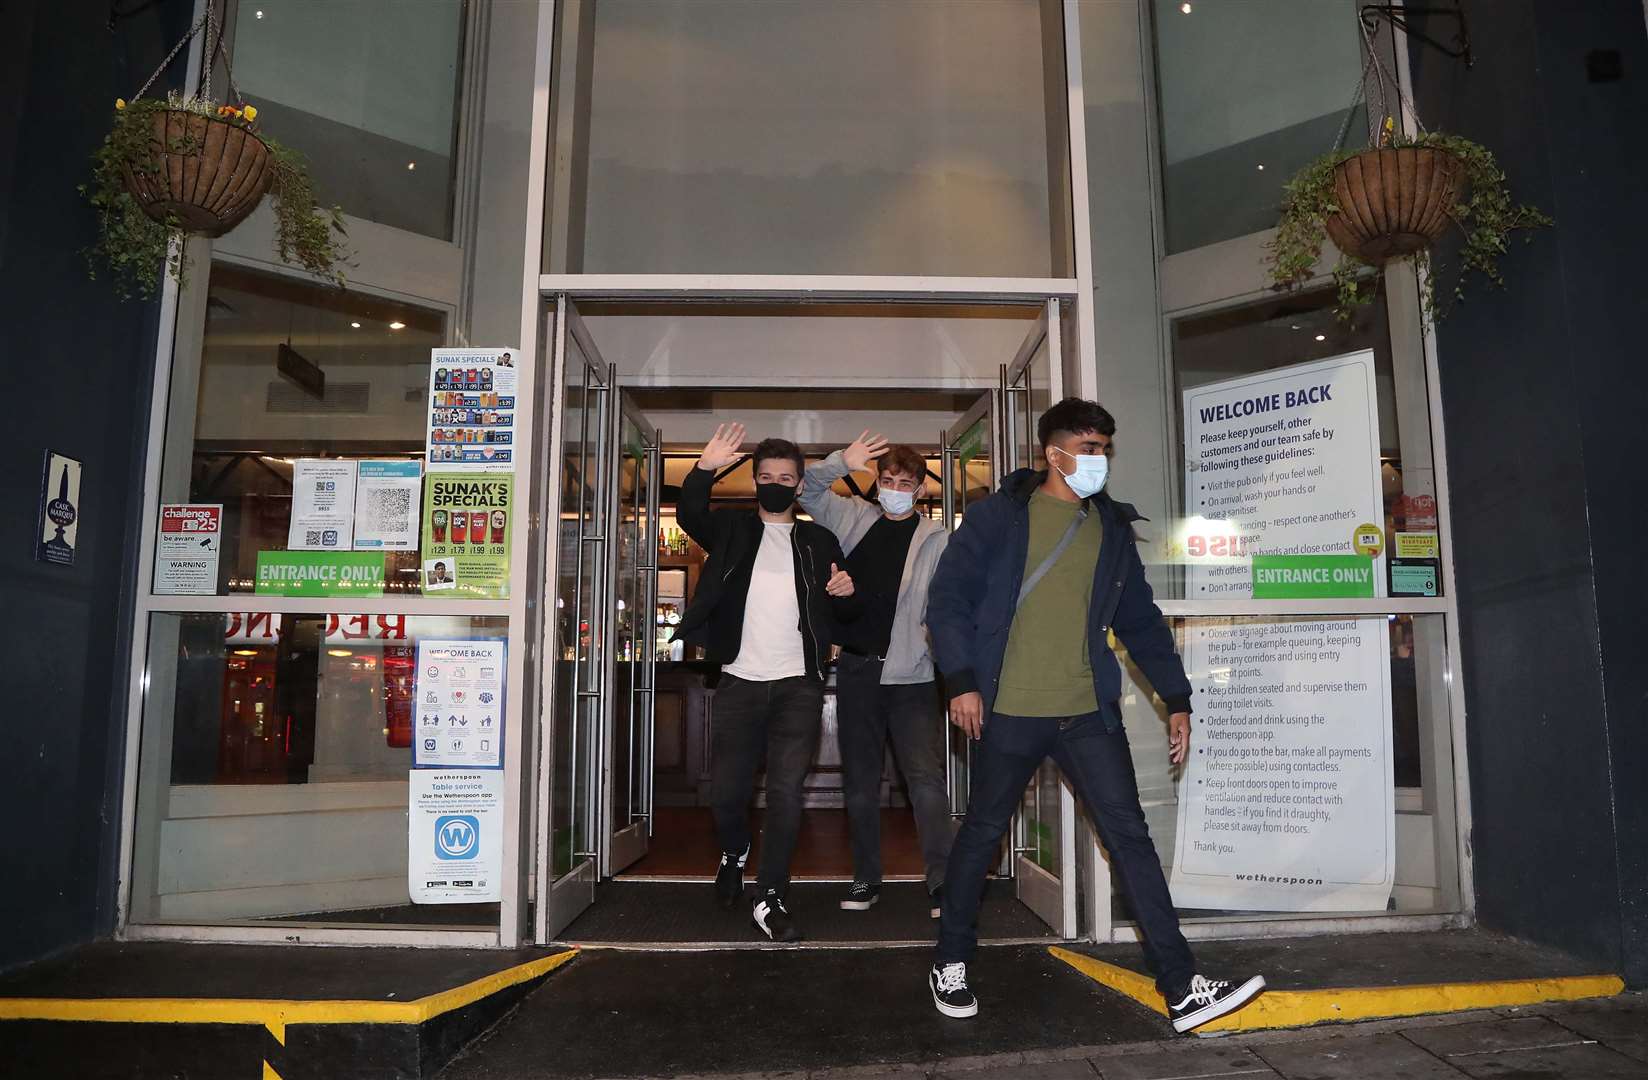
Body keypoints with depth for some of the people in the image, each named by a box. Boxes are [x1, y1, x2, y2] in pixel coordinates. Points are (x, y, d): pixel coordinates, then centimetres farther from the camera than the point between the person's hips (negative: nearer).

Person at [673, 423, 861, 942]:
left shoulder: (819, 541, 13)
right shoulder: (732, 527, 9)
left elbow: (844, 614, 15)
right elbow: (689, 515, -12)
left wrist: (846, 594, -8)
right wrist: (704, 469, -28)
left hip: (798, 685, 0)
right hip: (740, 681, 0)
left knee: (785, 792, -6)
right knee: (727, 790, 5)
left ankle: (770, 899, 4)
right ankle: (734, 852, 36)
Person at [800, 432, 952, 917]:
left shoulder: (937, 541, 1)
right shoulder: (854, 519, 9)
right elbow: (807, 488, 11)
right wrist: (842, 462, -6)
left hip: (911, 676, -3)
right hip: (856, 671, 3)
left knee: (927, 778, -9)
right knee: (859, 782, 11)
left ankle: (943, 883, -5)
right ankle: (866, 879, 23)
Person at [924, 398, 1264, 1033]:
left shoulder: (1113, 527, 12)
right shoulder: (998, 517, -2)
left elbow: (1140, 619, 15)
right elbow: (948, 598, -5)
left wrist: (1175, 698, 10)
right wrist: (961, 680, -14)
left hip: (1090, 713, 4)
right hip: (1010, 712, -3)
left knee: (1129, 836, -1)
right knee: (983, 834, 9)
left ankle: (1182, 988, 5)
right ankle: (951, 963, 28)